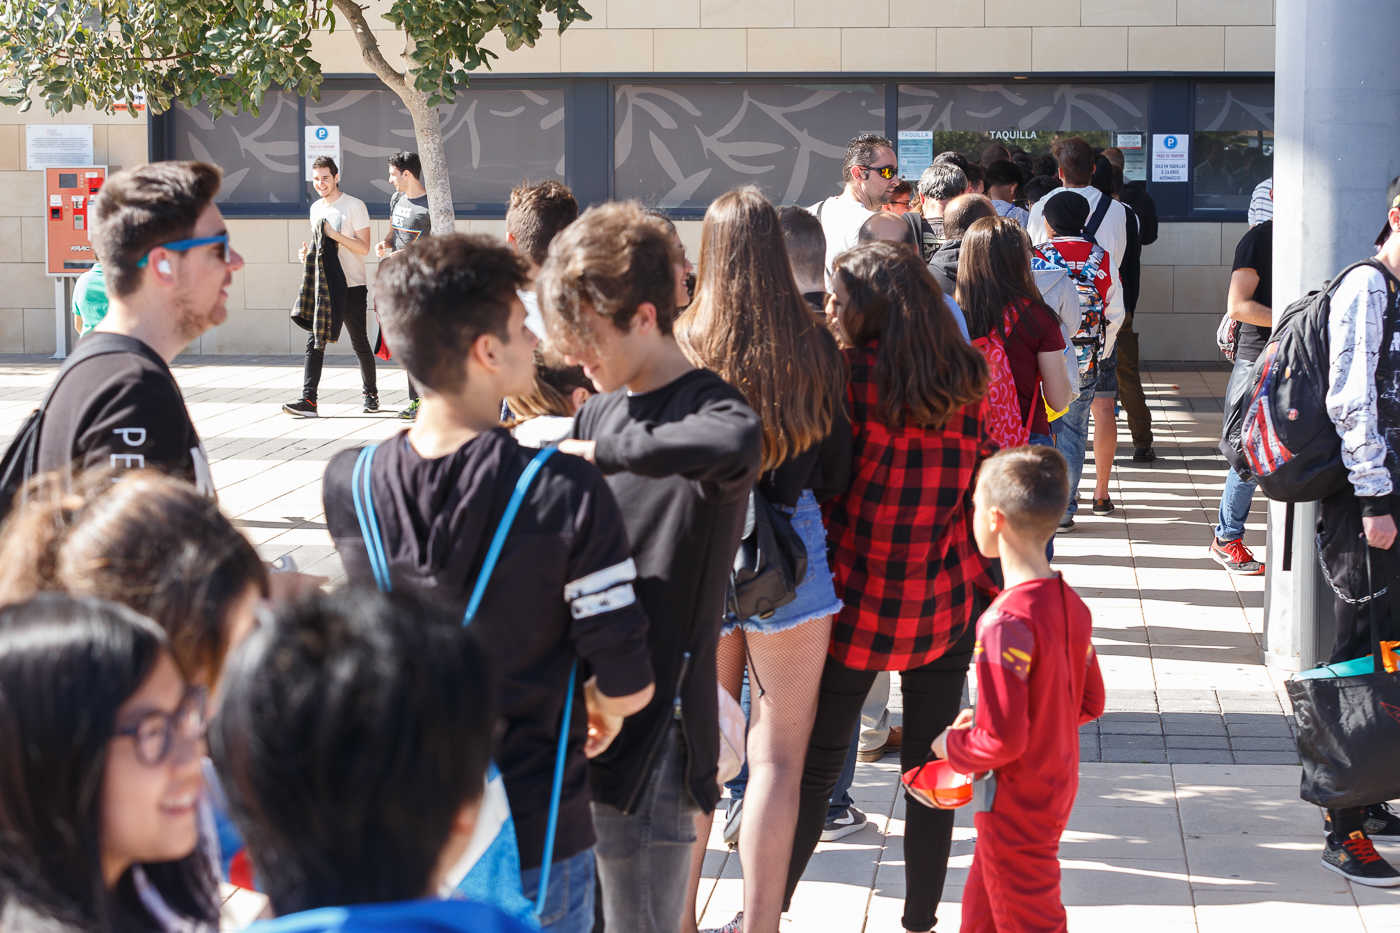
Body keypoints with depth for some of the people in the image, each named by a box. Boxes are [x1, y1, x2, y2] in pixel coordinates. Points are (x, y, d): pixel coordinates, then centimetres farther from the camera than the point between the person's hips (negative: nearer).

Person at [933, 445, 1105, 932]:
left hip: (1016, 810, -8)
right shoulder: (1071, 604, -2)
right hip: (1058, 790, 8)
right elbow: (1090, 704, 9)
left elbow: (1003, 740, -29)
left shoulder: (1006, 621, -29)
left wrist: (952, 745, -9)